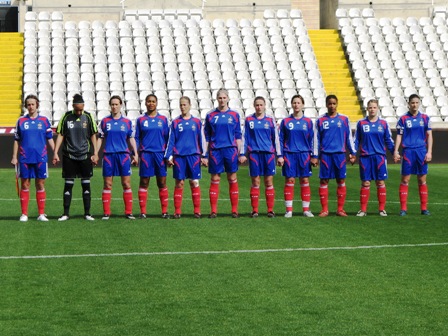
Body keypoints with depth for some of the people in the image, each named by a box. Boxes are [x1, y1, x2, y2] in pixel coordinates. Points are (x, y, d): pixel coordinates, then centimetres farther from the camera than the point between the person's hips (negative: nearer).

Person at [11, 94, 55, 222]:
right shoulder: (21, 121, 5)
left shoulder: (44, 120, 4)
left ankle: (41, 214, 8)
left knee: (40, 185, 3)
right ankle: (24, 214, 8)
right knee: (24, 185, 3)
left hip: (40, 158, 0)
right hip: (24, 159, 0)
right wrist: (14, 157, 5)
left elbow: (50, 138, 6)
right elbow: (16, 141, 9)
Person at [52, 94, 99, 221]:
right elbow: (60, 135, 3)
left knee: (86, 184, 3)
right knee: (68, 184, 2)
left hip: (85, 155, 0)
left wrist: (95, 153, 0)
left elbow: (93, 135, 6)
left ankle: (87, 213, 9)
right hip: (69, 155, 0)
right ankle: (66, 213, 7)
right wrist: (55, 153, -3)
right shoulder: (66, 117, 0)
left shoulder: (88, 117, 1)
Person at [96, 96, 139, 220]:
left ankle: (128, 212, 4)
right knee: (107, 185, 1)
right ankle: (106, 213, 5)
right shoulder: (105, 121, 7)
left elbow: (131, 139, 11)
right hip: (108, 155, 0)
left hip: (123, 155, 0)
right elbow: (100, 138, 11)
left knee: (126, 184, -1)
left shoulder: (127, 122, 7)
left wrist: (135, 154, 4)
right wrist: (95, 154, 5)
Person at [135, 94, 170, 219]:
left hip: (160, 153, 0)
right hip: (146, 153, 0)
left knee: (162, 183, 1)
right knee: (144, 182, 0)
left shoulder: (163, 119, 9)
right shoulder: (141, 120, 8)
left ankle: (165, 211, 6)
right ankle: (143, 212, 4)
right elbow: (137, 138, 10)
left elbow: (167, 138, 11)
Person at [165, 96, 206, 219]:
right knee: (179, 183, 1)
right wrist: (169, 156, -1)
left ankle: (197, 210, 4)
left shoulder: (197, 122, 7)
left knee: (195, 183, -1)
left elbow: (201, 140, 11)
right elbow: (171, 140, 7)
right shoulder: (175, 122, 7)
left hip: (193, 155, 0)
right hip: (179, 157, 0)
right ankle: (177, 211, 5)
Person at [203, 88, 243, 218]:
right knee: (214, 180, 1)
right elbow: (207, 137, 7)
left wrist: (241, 153, 2)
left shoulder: (234, 115, 6)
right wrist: (205, 155, 3)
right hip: (215, 151, 0)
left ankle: (234, 210, 7)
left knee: (232, 180, 2)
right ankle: (213, 211, 5)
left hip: (230, 150, 0)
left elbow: (238, 136, 8)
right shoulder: (210, 115, 5)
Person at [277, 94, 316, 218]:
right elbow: (281, 139, 6)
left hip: (304, 154, 1)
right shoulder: (285, 121, 5)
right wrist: (280, 156, -2)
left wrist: (314, 156, 3)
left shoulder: (308, 122, 7)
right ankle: (289, 210, 2)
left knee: (305, 181, 1)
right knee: (289, 181, -2)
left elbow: (312, 140, 9)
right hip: (289, 155, -1)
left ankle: (306, 209, 7)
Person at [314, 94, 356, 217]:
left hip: (340, 154, 0)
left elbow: (349, 137, 10)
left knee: (341, 181, 2)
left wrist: (352, 153, 6)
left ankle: (340, 209, 9)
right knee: (324, 181, 0)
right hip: (325, 154, 0)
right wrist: (315, 155, 2)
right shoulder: (320, 120, 6)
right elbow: (316, 139, 7)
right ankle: (324, 209, 6)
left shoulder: (344, 119, 7)